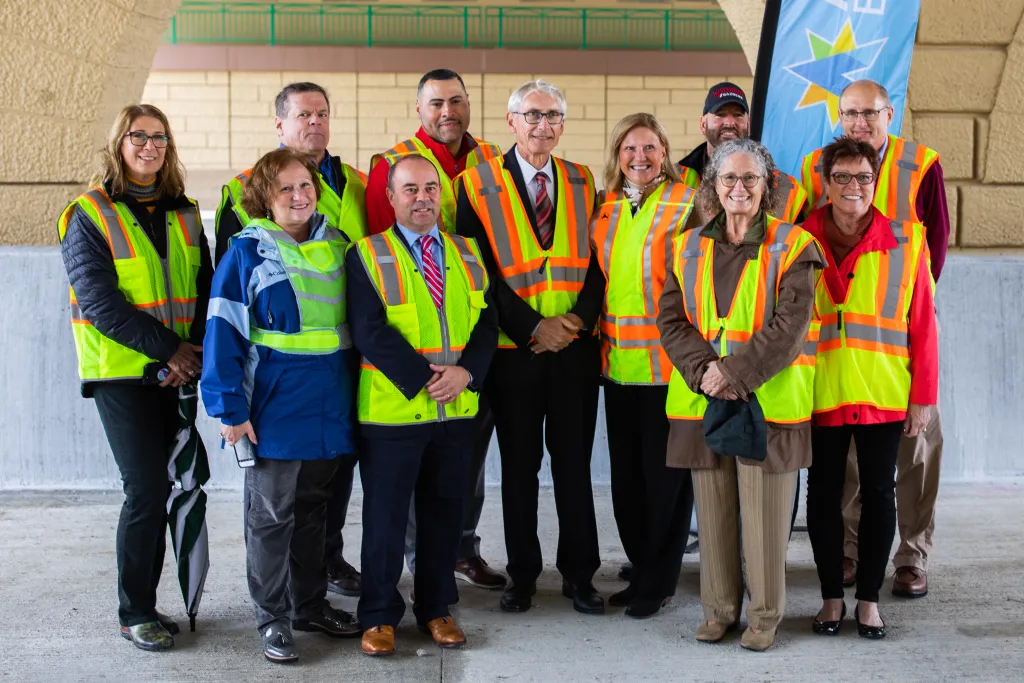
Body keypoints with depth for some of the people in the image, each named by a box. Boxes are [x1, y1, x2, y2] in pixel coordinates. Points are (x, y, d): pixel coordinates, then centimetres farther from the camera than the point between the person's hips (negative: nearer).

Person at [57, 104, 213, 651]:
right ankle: (135, 613, 7)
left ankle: (145, 601, 20)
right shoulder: (90, 215, -4)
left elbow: (205, 290, 7)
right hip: (122, 374, -5)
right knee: (146, 490, -7)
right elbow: (100, 302, -13)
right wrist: (169, 347, -18)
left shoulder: (184, 214, 11)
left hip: (176, 375, 5)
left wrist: (196, 350, -10)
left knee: (157, 489, 8)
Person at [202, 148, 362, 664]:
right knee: (271, 515, 4)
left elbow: (356, 322, 15)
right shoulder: (248, 252, -7)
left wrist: (354, 394, 10)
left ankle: (310, 605, 29)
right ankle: (272, 619, 15)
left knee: (313, 509, 16)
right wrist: (230, 408, -15)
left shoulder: (336, 247, 8)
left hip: (328, 407, 5)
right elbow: (223, 331, -10)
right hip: (274, 409, -5)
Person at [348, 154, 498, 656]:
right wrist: (422, 379, -18)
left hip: (457, 410, 4)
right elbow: (370, 332, -13)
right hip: (392, 409, -4)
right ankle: (379, 615, 17)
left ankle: (436, 609, 26)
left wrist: (465, 372, -12)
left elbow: (486, 322, 6)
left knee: (444, 513, 13)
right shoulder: (368, 256, -3)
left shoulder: (467, 254, 11)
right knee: (385, 516, 4)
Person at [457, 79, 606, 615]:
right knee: (519, 464, 8)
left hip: (575, 347, 2)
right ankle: (523, 573, 20)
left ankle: (579, 572, 18)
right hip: (513, 350, -2)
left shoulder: (582, 183, 8)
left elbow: (597, 260, 7)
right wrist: (532, 326, -12)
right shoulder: (477, 185, -1)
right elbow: (480, 270, -6)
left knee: (575, 461, 6)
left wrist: (579, 318, -9)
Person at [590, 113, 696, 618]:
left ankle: (659, 582, 15)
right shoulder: (604, 208, 10)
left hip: (668, 362, -5)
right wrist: (601, 335, 13)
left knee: (665, 472, 2)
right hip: (618, 362, 5)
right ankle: (641, 570, 26)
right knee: (625, 472, 11)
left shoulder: (687, 204, -5)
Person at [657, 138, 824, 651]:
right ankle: (720, 608, 23)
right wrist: (704, 369, -13)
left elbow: (788, 329, -10)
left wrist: (735, 374, -17)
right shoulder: (687, 248, 10)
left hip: (769, 402, -3)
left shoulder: (793, 247, -1)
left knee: (766, 514, 2)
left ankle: (765, 613, 17)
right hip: (701, 400, 3)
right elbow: (671, 322, 3)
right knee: (713, 512, 9)